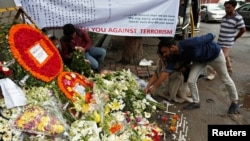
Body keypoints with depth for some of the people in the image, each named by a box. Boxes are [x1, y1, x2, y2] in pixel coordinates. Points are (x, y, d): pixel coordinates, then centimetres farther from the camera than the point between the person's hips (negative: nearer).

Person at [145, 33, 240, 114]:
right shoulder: (174, 56, -22)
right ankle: (196, 102, 16)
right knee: (191, 81, -7)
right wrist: (154, 86, -22)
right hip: (200, 60, 5)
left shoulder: (189, 44, -42)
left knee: (225, 79, 12)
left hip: (215, 54, -5)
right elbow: (166, 71, -20)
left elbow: (211, 36, -28)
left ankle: (235, 101, 33)